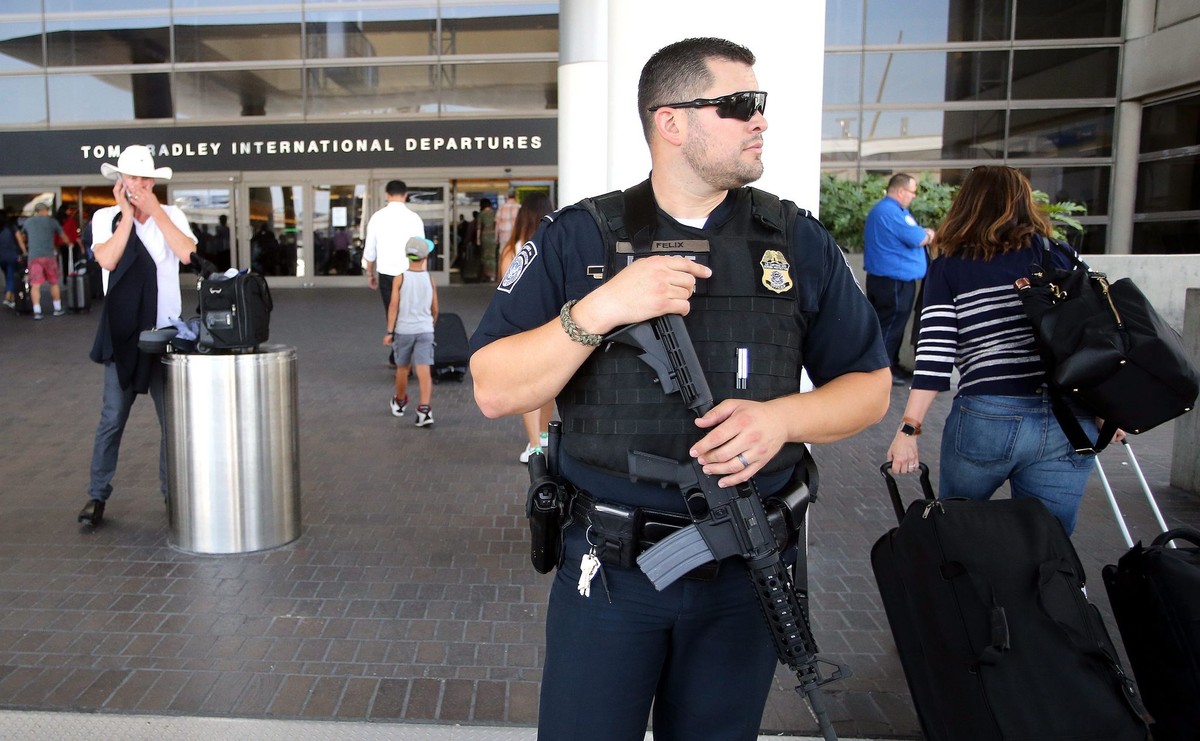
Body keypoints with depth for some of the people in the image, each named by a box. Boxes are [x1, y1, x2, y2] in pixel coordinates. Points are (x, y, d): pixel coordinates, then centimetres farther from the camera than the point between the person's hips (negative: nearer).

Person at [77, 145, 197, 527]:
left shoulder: (172, 215, 5)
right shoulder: (106, 218, 3)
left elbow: (186, 253, -13)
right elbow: (107, 259, -14)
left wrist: (154, 210, -11)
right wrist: (128, 214, -10)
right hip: (123, 333, -1)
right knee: (112, 417, 1)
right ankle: (97, 495, 12)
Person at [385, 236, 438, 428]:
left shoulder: (400, 278, -5)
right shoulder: (430, 279, 1)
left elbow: (394, 305, -11)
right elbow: (434, 309, 7)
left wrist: (389, 331, -7)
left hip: (403, 330, 0)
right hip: (425, 330, 0)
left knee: (402, 368, 17)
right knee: (424, 371, -5)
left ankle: (399, 403, 37)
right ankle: (424, 409, -18)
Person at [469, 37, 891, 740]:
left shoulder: (799, 241, 1)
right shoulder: (578, 238, -4)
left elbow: (869, 386, 5)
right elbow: (495, 390, -9)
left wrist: (782, 417, -16)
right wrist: (600, 308, -24)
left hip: (747, 570, 2)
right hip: (606, 567, -1)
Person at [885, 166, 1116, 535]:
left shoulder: (948, 267, 3)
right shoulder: (1059, 256, 9)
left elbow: (935, 356, -7)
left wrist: (909, 427, -7)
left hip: (984, 420, -2)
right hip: (1067, 424, 2)